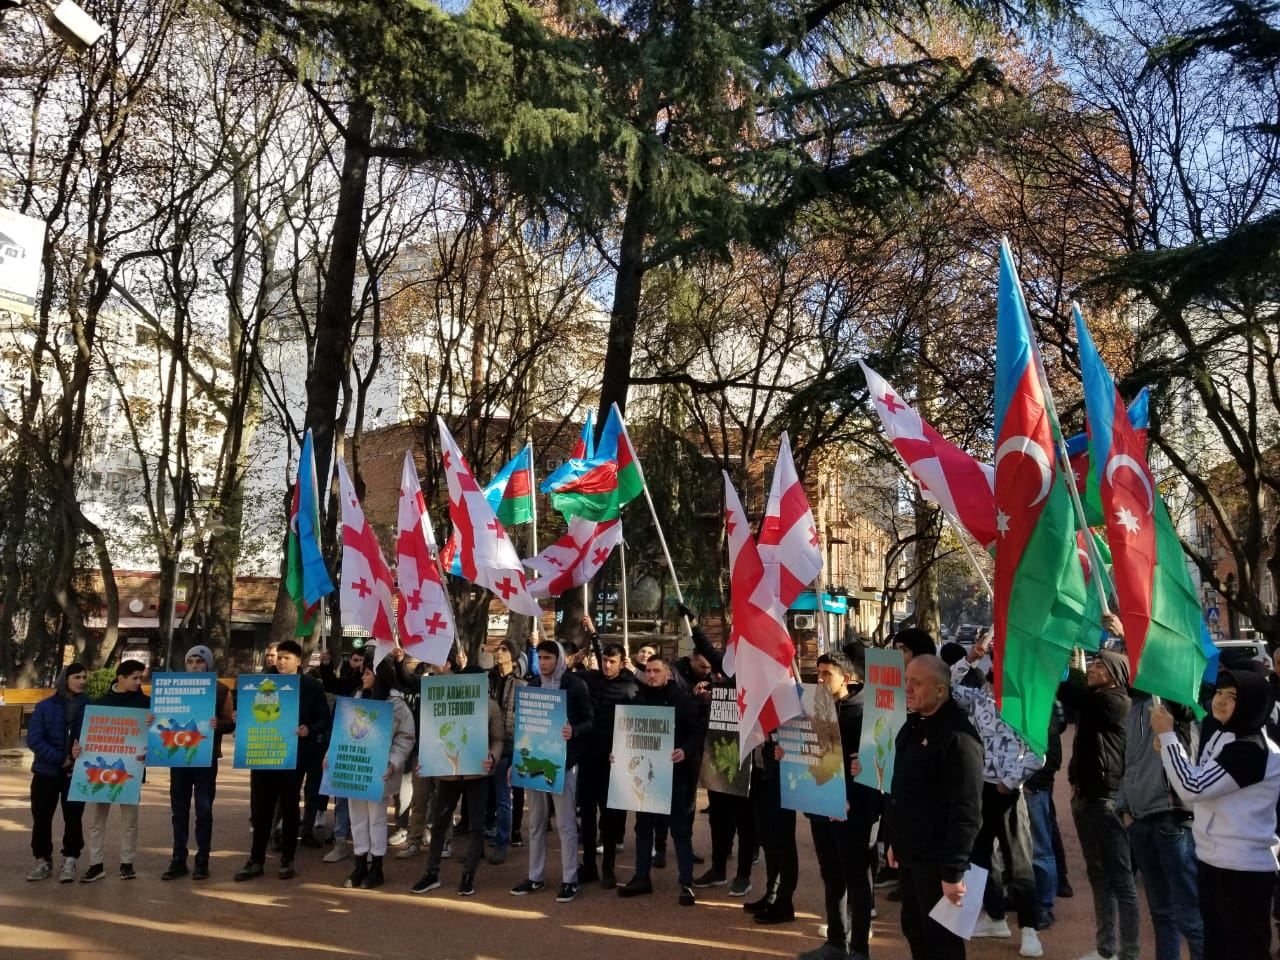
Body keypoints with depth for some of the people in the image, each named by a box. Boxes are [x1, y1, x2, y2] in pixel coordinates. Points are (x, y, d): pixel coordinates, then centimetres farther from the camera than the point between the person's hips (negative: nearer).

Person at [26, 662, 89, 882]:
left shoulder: (90, 707, -2)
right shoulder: (45, 706, -2)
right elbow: (34, 739, -8)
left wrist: (83, 752, -21)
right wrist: (61, 759, -17)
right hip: (46, 771, 1)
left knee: (73, 817, 2)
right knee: (41, 817, 7)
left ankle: (69, 862, 12)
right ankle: (43, 860, 21)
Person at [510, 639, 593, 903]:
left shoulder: (575, 685, -6)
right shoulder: (532, 684, 8)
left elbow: (590, 721, -5)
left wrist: (574, 731, -25)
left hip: (563, 762, -5)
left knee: (565, 823, 0)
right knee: (536, 822, 12)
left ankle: (570, 880, 7)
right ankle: (534, 877, 21)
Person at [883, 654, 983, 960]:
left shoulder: (957, 735, -20)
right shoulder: (912, 725, 8)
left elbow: (966, 811, -22)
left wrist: (954, 870, -22)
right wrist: (896, 841, 17)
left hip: (936, 859, -8)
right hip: (909, 853, 8)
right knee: (914, 930, 19)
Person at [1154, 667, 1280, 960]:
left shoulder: (1252, 751, -19)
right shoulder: (1219, 738, 8)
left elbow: (1193, 787, -25)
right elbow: (1197, 798, 13)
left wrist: (1167, 735, -16)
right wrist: (1167, 751, -1)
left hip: (1243, 872, -9)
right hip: (1213, 863, 9)